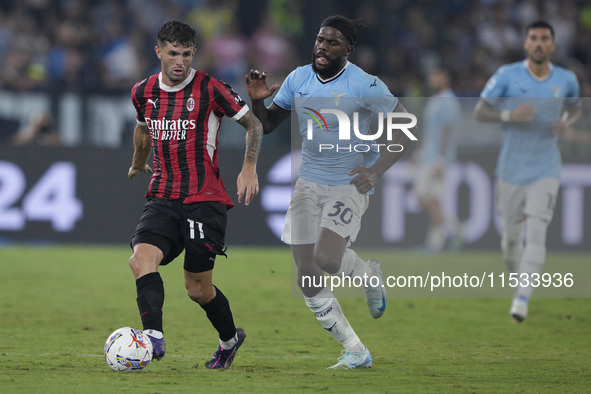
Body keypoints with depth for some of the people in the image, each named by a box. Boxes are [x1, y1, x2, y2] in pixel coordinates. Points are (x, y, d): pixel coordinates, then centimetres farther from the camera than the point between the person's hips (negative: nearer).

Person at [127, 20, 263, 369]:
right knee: (141, 259, -24)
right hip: (163, 199, 4)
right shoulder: (143, 92, 7)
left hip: (205, 200, -4)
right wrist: (138, 162, 44)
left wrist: (249, 167, -10)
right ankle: (154, 337, -32)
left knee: (198, 288, -1)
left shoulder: (210, 89, -7)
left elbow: (253, 124, 2)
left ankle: (230, 338, 27)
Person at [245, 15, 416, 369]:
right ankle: (356, 352, 11)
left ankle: (370, 275, 10)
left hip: (349, 185, -5)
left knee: (327, 258, -26)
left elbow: (407, 127, -12)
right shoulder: (298, 79, 2)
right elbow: (266, 125, 12)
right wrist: (257, 101, -10)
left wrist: (376, 170, -22)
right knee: (308, 278, -1)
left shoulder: (364, 85, -14)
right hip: (309, 184, 5)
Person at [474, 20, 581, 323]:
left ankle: (522, 299, -20)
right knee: (511, 235, 9)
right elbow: (480, 111, -5)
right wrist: (510, 115, -23)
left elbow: (575, 106, 20)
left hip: (545, 171, 0)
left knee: (536, 234, -16)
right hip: (512, 170, 0)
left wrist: (567, 122, -3)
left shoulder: (566, 80, 0)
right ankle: (516, 274, 38)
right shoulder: (508, 75, -6)